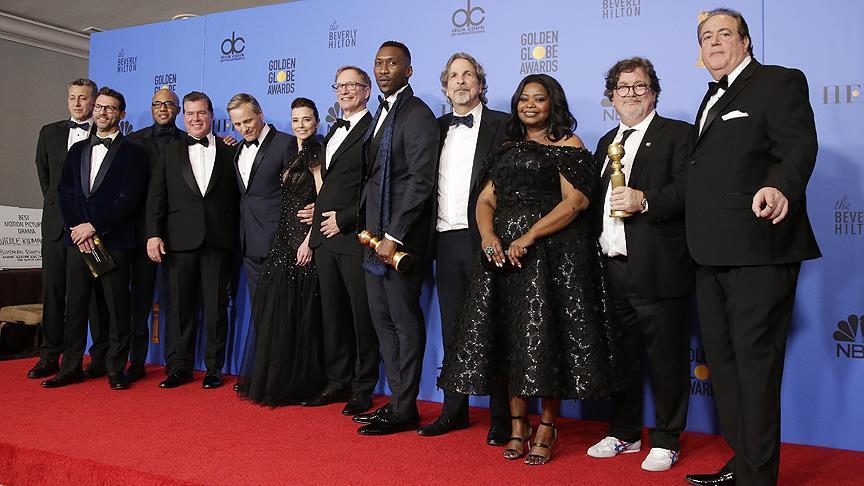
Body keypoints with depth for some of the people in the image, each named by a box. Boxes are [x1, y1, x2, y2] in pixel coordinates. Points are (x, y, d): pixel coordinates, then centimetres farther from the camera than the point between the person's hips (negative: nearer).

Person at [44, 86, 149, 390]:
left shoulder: (132, 153, 3)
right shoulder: (78, 150, 18)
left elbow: (129, 199, -8)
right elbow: (65, 192, 9)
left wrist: (94, 226, -12)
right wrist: (76, 228, -6)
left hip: (115, 241, -4)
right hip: (78, 239, 4)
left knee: (116, 307, 0)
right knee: (75, 305, 6)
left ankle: (116, 370, 8)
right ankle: (71, 368, 15)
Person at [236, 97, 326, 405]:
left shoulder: (316, 154, -6)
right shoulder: (293, 156, 19)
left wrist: (309, 240, -18)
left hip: (304, 240, -8)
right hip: (285, 240, 8)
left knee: (298, 312, -2)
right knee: (275, 309, 9)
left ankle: (298, 384, 9)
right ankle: (275, 381, 20)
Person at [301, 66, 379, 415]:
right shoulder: (333, 132, 22)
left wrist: (344, 220, -14)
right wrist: (320, 222, 12)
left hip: (355, 238, -8)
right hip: (326, 236, 8)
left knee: (363, 315, 0)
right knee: (333, 314, 11)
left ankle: (364, 388, 10)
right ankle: (338, 382, 22)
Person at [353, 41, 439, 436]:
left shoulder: (417, 114, -10)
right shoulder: (381, 113, 18)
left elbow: (420, 180, -18)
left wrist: (395, 236, -20)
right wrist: (369, 228, 10)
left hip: (401, 236, -9)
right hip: (375, 233, 9)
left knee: (405, 321, -1)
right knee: (382, 318, 12)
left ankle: (405, 410, 9)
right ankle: (396, 401, 22)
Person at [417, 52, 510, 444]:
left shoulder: (502, 125, -1)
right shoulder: (437, 128, 16)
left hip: (484, 240, -5)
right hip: (446, 241, 6)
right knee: (452, 330, 12)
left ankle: (502, 417, 10)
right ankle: (454, 410, 23)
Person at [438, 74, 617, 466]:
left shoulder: (568, 145, 2)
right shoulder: (508, 149, 20)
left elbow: (575, 200, -10)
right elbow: (485, 199, 12)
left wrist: (529, 236, -19)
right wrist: (489, 236, -9)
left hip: (552, 251, -5)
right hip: (503, 252, 6)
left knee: (546, 337, -4)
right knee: (510, 337, 5)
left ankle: (546, 427, 10)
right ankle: (518, 426, 16)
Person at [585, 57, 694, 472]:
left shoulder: (678, 135, 0)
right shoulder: (606, 141, 21)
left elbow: (688, 188, -13)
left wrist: (645, 201, -25)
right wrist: (595, 245, 12)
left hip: (657, 270, -6)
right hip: (612, 267, 7)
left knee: (666, 357, 2)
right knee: (621, 355, 15)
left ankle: (666, 440, 16)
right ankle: (624, 433, 29)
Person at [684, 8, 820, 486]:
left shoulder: (780, 82, -3)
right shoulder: (712, 98, 21)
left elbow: (798, 147, -18)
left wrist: (781, 188, -39)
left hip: (758, 249, -9)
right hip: (713, 254, 9)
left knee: (755, 360, -3)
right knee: (721, 357, 15)